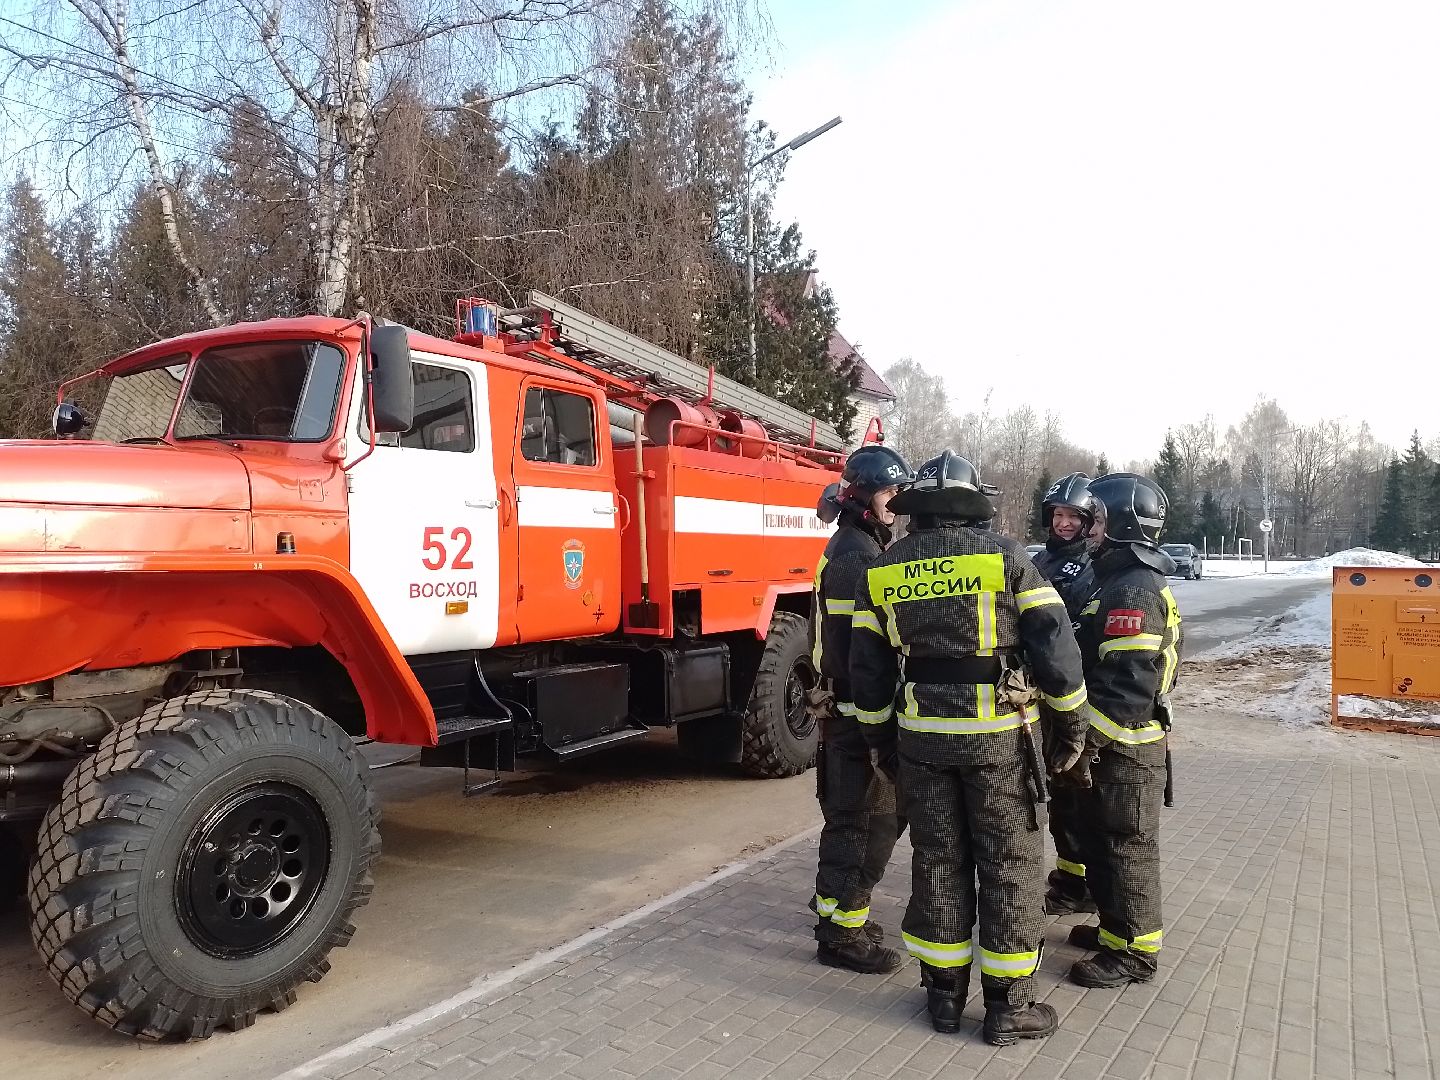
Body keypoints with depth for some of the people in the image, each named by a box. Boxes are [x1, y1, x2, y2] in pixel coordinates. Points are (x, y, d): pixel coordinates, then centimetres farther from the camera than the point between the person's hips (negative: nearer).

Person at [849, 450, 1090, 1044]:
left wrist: (882, 739, 16)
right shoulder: (1005, 556, -6)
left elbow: (867, 668, 6)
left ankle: (943, 993, 25)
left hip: (920, 736, 3)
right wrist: (1072, 721, 5)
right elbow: (1054, 642, -7)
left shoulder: (880, 572, 3)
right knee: (1010, 867, 10)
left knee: (938, 862, 14)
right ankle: (1007, 1005, 19)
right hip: (997, 736, -3)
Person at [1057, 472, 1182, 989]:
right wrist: (1089, 738, 19)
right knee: (1101, 840, 20)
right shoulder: (1120, 581, 13)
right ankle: (1114, 927, 34)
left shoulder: (1135, 592, -20)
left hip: (1123, 749, -10)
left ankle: (1134, 951, 16)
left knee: (1126, 847, 3)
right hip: (1115, 743, 10)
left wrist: (1088, 743, -24)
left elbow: (1129, 683, -27)